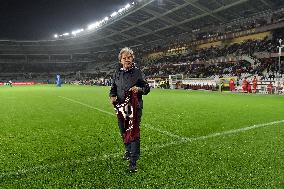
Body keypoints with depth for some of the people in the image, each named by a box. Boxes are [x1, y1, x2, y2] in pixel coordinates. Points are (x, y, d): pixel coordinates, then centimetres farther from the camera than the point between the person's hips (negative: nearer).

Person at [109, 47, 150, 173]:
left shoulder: (137, 72, -1)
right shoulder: (117, 73, 9)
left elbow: (147, 88, 1)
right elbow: (113, 88, 15)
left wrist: (139, 89, -20)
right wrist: (112, 96, -6)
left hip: (134, 107, -4)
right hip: (120, 107, 4)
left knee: (133, 132, -7)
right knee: (123, 131, 16)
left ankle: (133, 161, -1)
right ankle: (128, 151, 40)